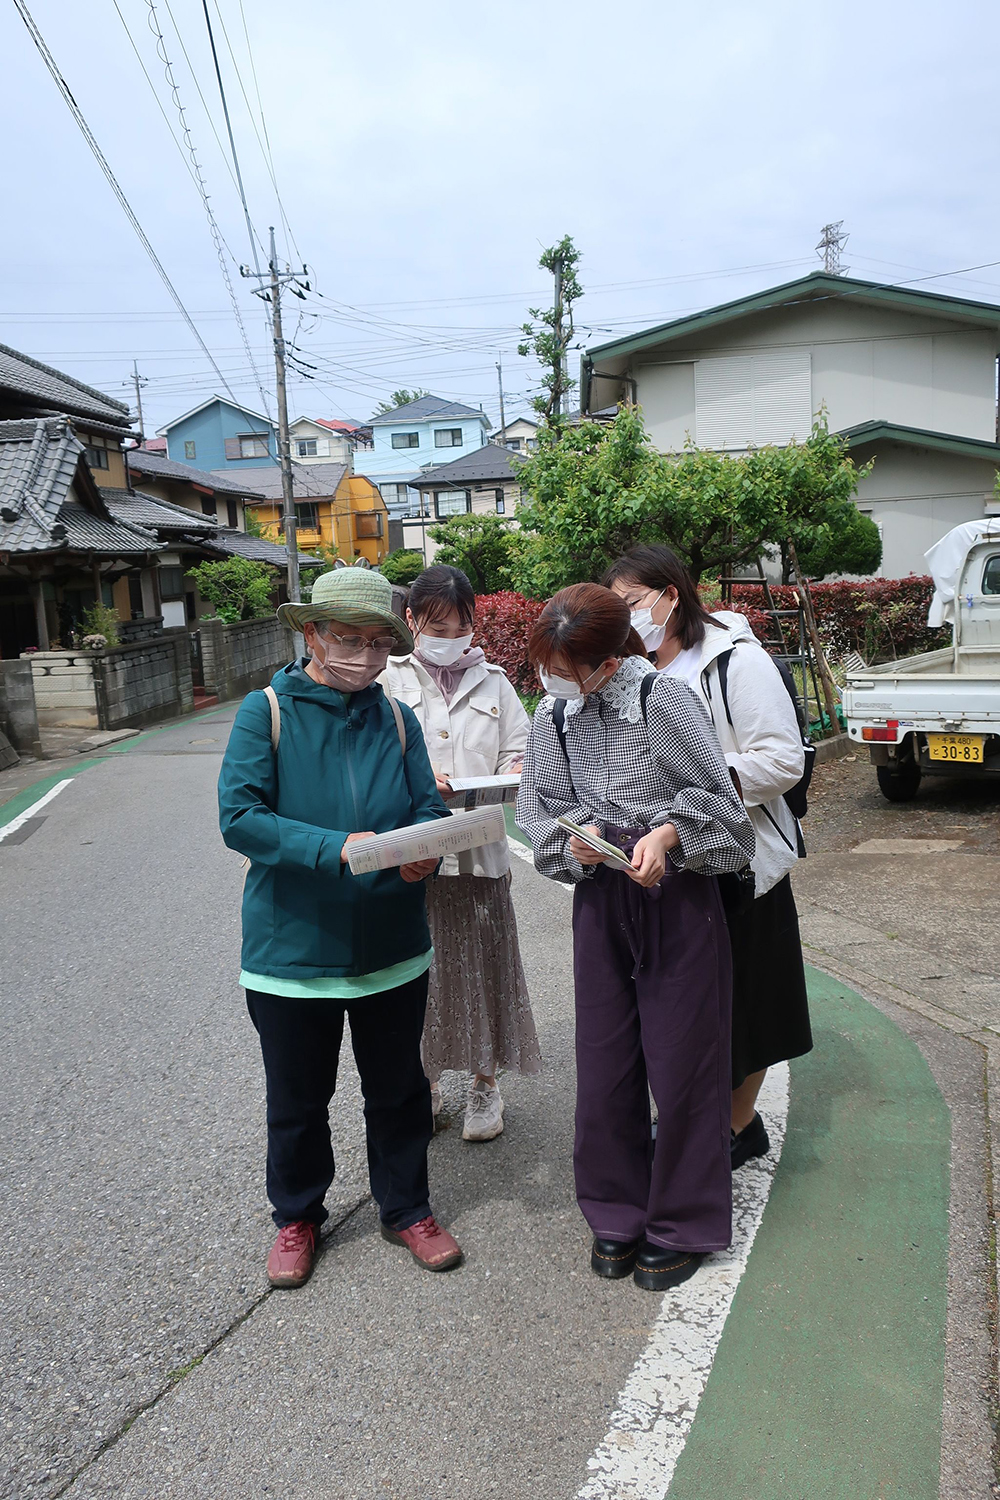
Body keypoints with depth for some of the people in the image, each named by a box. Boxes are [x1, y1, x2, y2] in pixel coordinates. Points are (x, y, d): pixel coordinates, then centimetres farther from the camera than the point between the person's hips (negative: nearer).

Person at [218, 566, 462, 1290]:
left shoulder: (397, 718, 3)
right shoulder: (267, 712, -8)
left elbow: (431, 808, 3)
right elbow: (239, 815, -18)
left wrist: (424, 849, -21)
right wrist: (337, 847, -30)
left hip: (392, 949, 3)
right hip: (293, 950, -2)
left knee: (398, 1091, 17)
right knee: (298, 1099, 16)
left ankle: (406, 1209, 39)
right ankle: (297, 1217, 39)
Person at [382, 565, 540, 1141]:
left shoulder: (491, 680, 10)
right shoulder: (389, 680, 3)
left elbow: (519, 749, 10)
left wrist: (511, 775, -12)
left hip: (480, 849, 1)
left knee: (483, 961, 6)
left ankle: (486, 1082, 25)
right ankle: (424, 1079, 27)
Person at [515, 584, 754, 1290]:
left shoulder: (663, 698, -16)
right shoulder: (553, 714, -1)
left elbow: (716, 794, -9)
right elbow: (541, 807, 6)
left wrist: (666, 833, -25)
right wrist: (575, 837, -14)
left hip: (678, 895, -4)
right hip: (600, 899, 5)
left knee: (680, 1065, 6)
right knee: (603, 1065, 12)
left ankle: (683, 1224, 26)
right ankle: (618, 1214, 32)